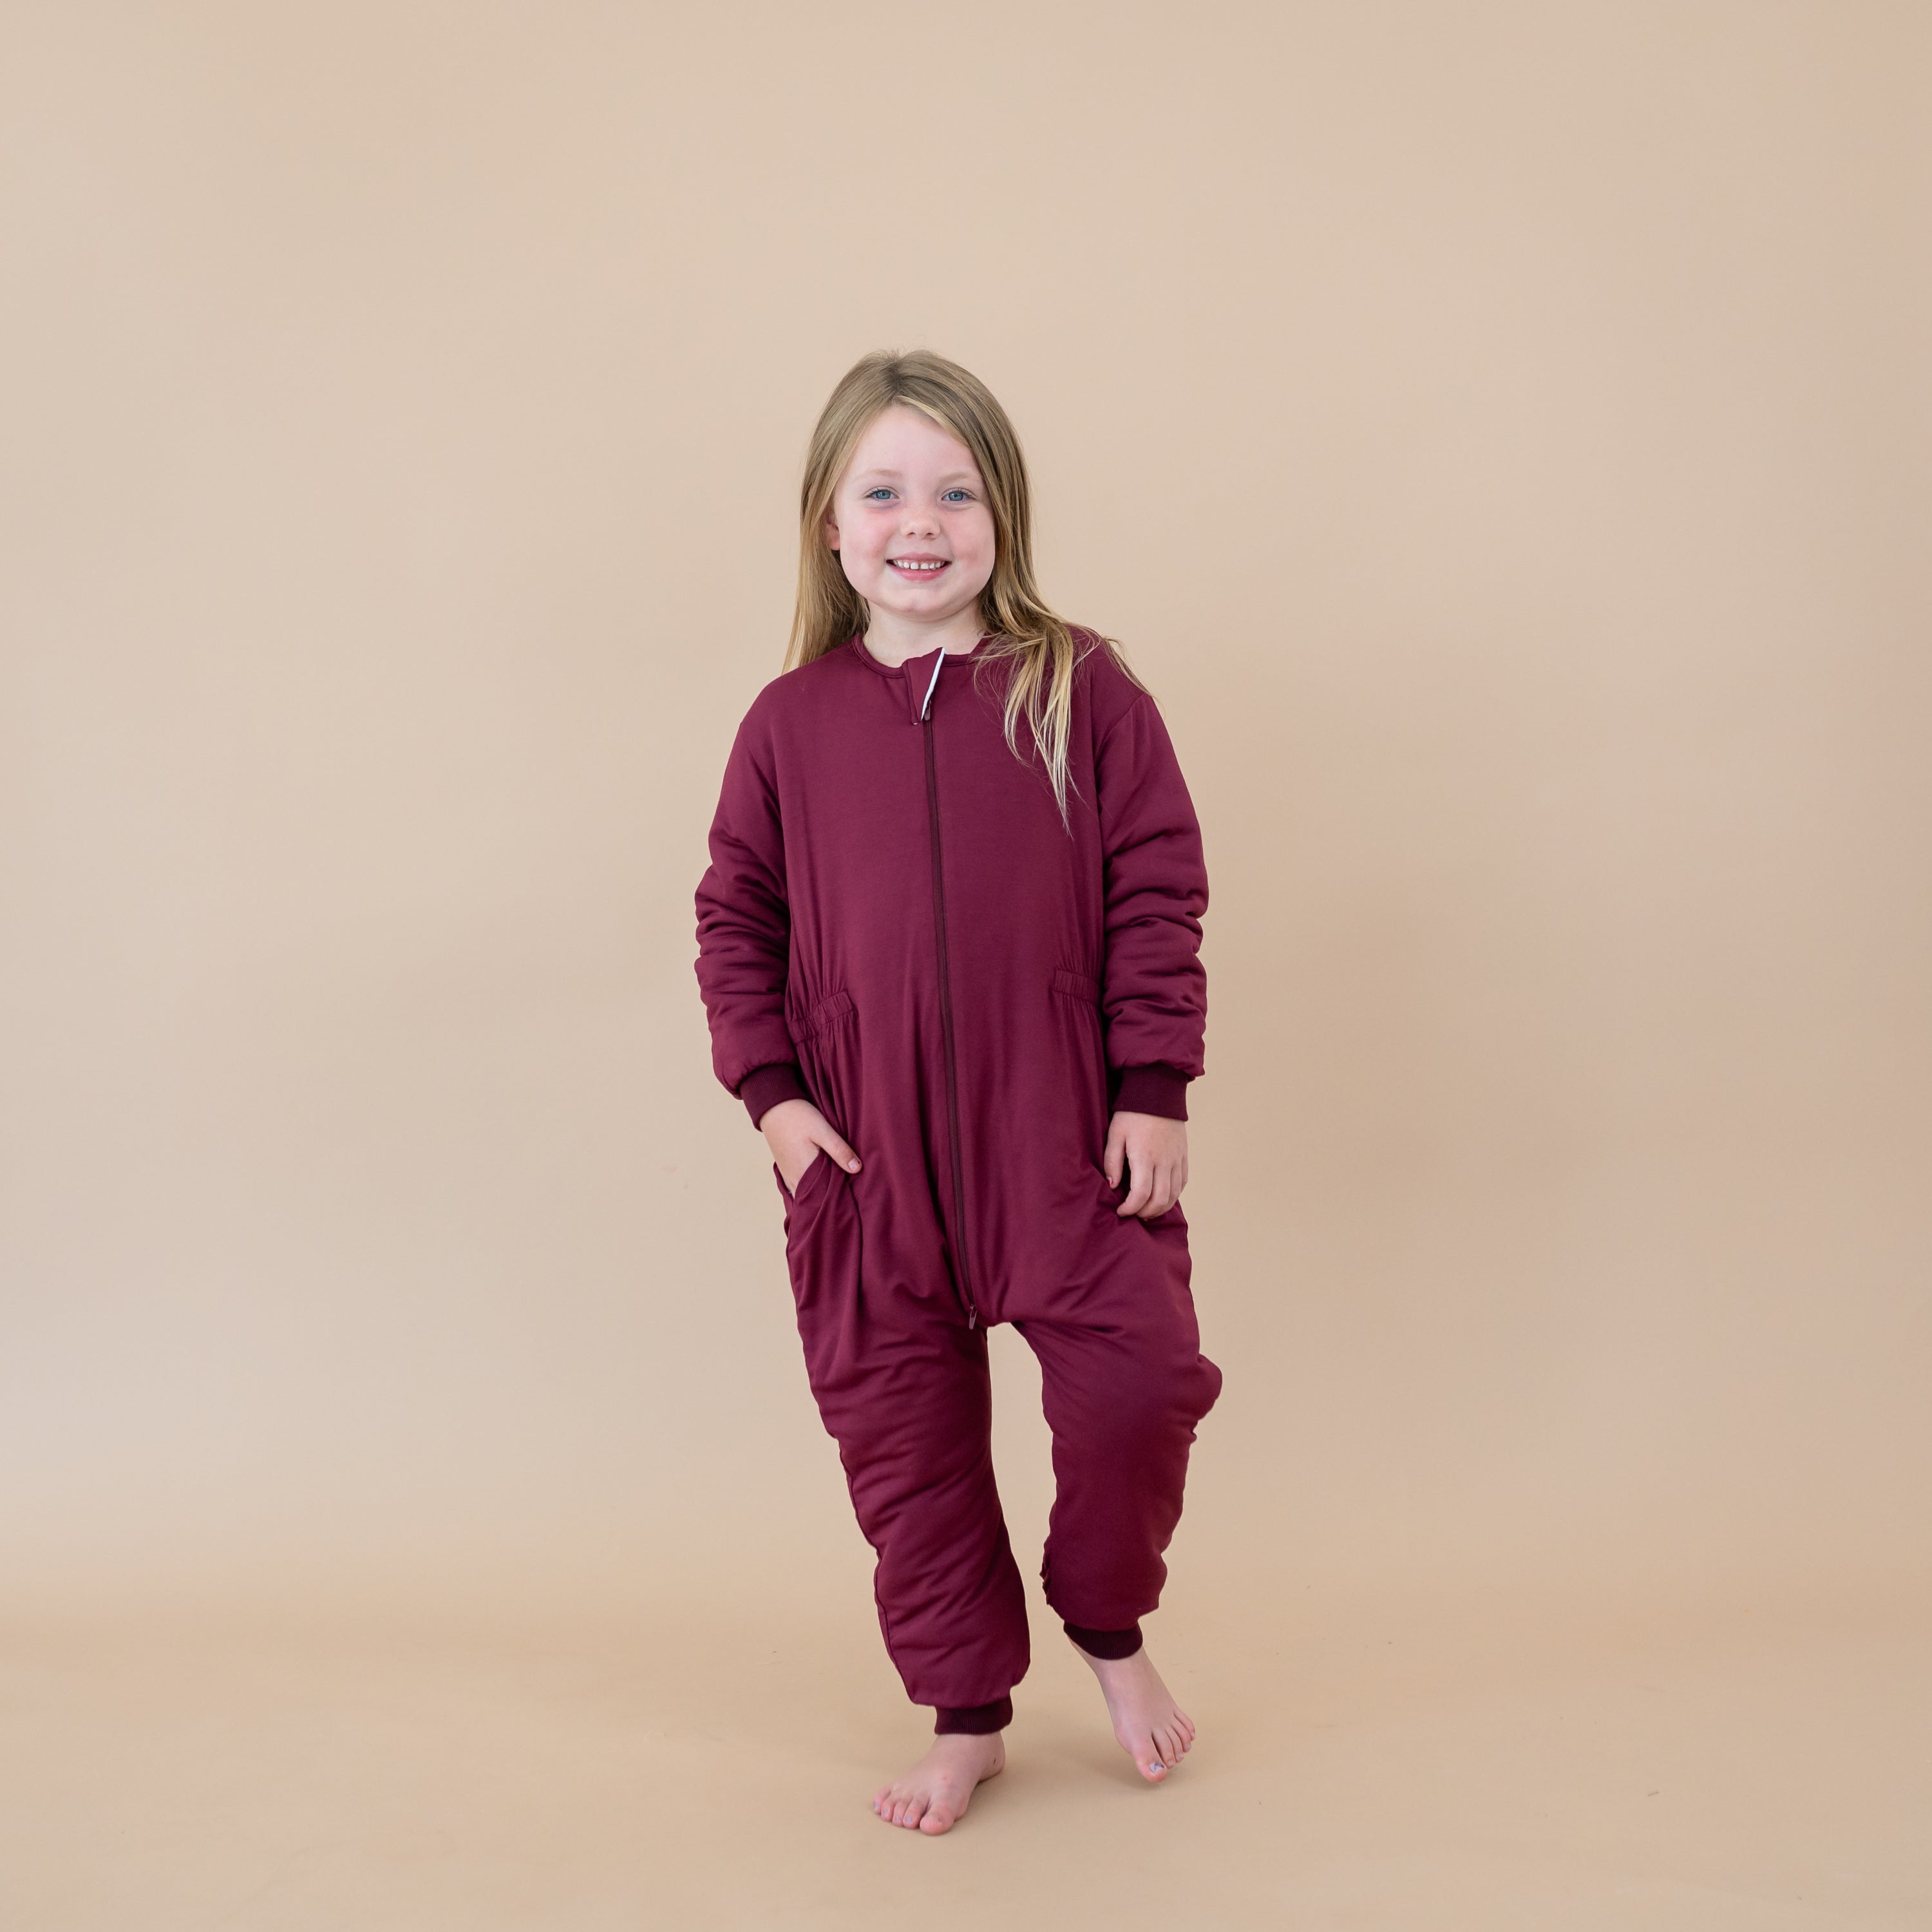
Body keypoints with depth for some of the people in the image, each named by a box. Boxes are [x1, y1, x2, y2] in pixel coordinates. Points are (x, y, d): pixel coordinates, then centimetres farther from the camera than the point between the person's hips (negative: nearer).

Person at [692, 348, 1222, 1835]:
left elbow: (1157, 896, -2)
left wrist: (1155, 1087, -6)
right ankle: (967, 1711, 29)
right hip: (869, 1153, 2)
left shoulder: (1081, 691, -1)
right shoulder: (791, 723, 3)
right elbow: (736, 919, 8)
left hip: (1067, 1133, -1)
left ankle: (1108, 1625, 29)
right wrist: (772, 1093, -2)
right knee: (903, 1434, 9)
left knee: (1139, 1386, -3)